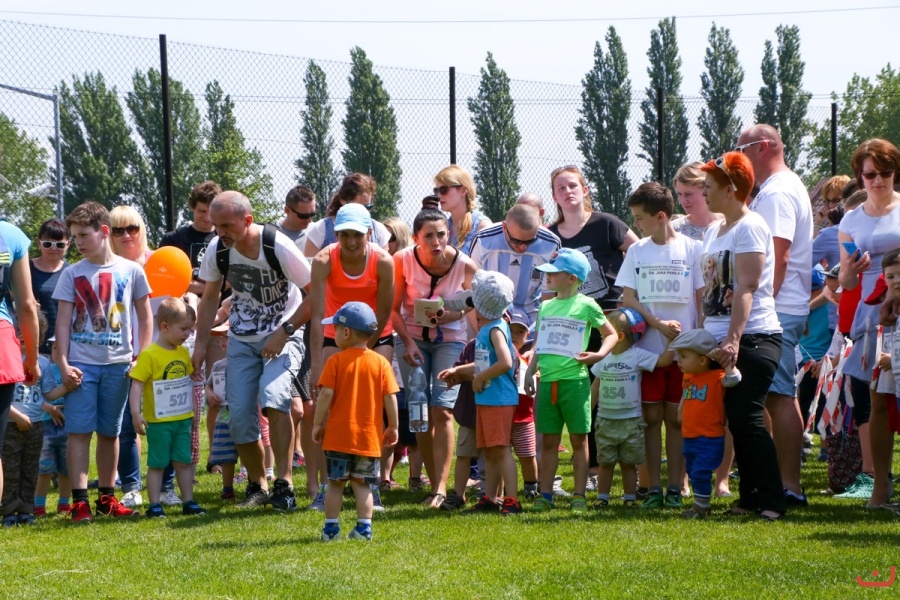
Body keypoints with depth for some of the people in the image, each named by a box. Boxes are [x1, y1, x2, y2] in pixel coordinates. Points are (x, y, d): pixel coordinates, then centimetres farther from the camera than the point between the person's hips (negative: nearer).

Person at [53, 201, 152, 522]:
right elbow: (63, 321, 2)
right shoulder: (72, 274, 3)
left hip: (118, 363, 1)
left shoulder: (131, 271, 4)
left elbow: (145, 318, 9)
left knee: (110, 432, 9)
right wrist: (63, 363, -8)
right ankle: (79, 500, -6)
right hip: (81, 363, -1)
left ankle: (106, 497, 19)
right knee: (79, 430, -7)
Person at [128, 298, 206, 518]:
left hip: (183, 419, 6)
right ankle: (154, 505, 6)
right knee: (157, 463, 2)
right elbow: (137, 384, -17)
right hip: (158, 421, -6)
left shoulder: (183, 353, 7)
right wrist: (136, 412, -25)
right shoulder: (149, 355, -15)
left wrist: (193, 410, 21)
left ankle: (188, 502, 17)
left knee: (184, 461, 11)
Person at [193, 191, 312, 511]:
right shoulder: (217, 249, -9)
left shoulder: (278, 248, -23)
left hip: (283, 337, -5)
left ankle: (284, 484, -20)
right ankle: (257, 486, 20)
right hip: (242, 340, 5)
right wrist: (201, 345, 4)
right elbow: (210, 297, 9)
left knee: (273, 398, -28)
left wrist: (284, 332, -21)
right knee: (240, 416, -1)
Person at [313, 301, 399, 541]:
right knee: (362, 484, 8)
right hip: (369, 437, 2)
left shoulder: (335, 361, -6)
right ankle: (364, 527, 1)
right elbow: (390, 398, -1)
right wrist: (393, 427, 9)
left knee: (335, 483, 8)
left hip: (338, 435, -2)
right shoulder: (381, 363, 0)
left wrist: (318, 424, -2)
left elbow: (325, 395, -11)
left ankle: (331, 527, 9)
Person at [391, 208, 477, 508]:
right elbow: (394, 308, -5)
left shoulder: (466, 266, -17)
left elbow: (473, 306, 0)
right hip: (412, 337, 2)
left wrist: (451, 315, -19)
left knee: (442, 410, -14)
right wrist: (408, 342, -16)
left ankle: (441, 487, -17)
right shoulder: (402, 261, -15)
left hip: (451, 339, -2)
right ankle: (435, 485, 7)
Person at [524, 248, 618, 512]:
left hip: (574, 380, -5)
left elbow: (611, 334, 6)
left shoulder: (586, 306, -2)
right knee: (549, 441, 7)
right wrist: (530, 372, 12)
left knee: (579, 440, 2)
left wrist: (599, 354, -9)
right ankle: (545, 495, 10)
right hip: (547, 381, 5)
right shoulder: (546, 307, 13)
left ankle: (579, 496, 5)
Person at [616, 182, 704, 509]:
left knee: (676, 418, 1)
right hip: (647, 347, 2)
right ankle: (653, 489, 6)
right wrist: (659, 325, -11)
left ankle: (675, 489, 6)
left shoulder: (692, 249, 0)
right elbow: (628, 299, 3)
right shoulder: (637, 251, 7)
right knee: (652, 417, 2)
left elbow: (702, 299, 1)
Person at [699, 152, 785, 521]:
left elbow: (746, 289, -19)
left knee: (747, 419, -12)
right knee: (736, 422, 7)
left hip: (752, 338, -8)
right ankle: (750, 497, 13)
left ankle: (771, 500, -8)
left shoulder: (749, 227, -10)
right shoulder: (714, 231, 17)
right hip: (720, 340, 9)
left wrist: (733, 340, -26)